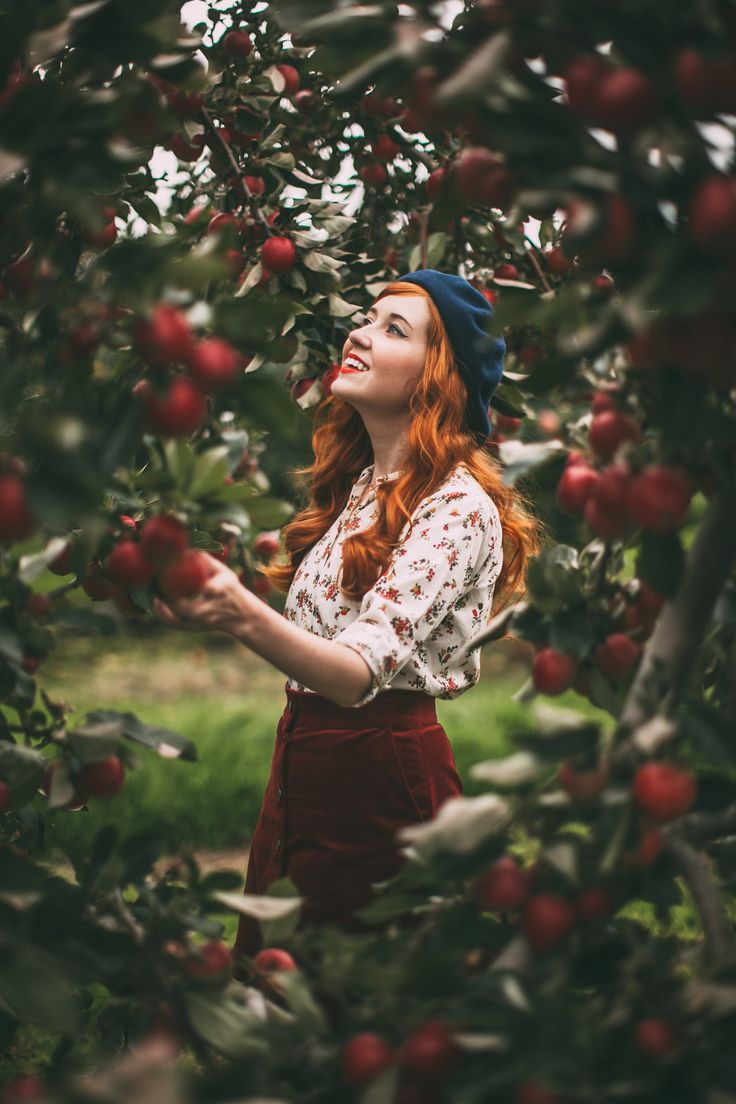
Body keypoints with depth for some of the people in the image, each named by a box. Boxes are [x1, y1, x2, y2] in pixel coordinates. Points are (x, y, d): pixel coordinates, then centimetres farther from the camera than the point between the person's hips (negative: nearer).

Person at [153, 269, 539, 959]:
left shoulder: (459, 506, -17)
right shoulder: (355, 484, 10)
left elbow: (362, 672, -29)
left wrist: (242, 616, -45)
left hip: (380, 777, -8)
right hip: (301, 762, 8)